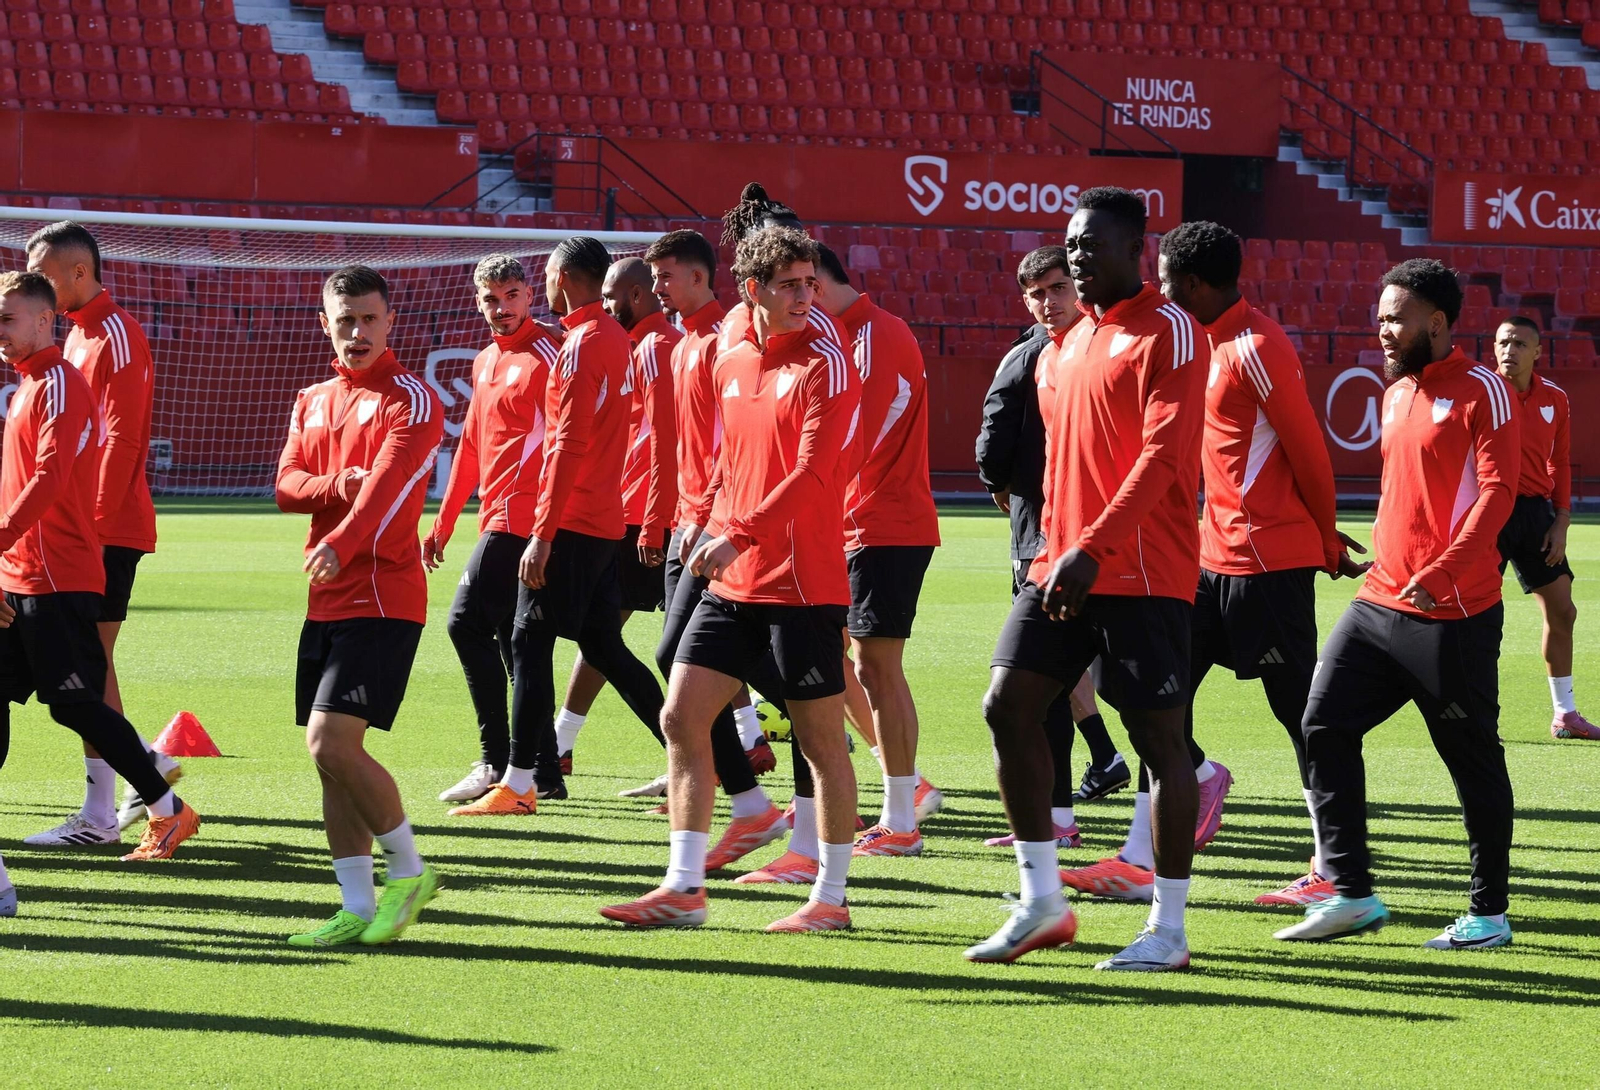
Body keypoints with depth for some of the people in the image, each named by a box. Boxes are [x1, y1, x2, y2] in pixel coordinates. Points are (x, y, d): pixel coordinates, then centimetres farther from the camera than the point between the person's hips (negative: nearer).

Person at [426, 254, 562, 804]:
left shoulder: (545, 355, -9)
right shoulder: (486, 362, 18)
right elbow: (472, 445, 25)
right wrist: (444, 521, 24)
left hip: (518, 519, -9)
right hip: (499, 517, 9)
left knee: (466, 621, -13)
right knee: (512, 640, 10)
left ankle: (496, 763, -11)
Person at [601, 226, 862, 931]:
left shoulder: (825, 366, -9)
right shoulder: (730, 364, 12)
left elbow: (810, 473, -20)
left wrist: (738, 535, -27)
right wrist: (710, 524, 15)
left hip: (802, 586, -7)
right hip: (731, 583, 7)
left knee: (821, 740, 1)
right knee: (680, 717, 2)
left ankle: (831, 898, 11)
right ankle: (684, 888, 5)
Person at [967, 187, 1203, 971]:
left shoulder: (1167, 332, -9)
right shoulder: (1064, 346, 17)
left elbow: (1163, 455, -18)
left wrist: (1093, 550, -24)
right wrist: (1056, 550, 17)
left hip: (1143, 574, -8)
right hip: (1064, 565, 8)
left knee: (1158, 736, -3)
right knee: (1008, 706, 1)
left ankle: (1169, 929, 3)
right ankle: (1042, 905, 9)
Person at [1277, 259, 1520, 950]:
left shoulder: (1481, 391, -9)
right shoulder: (1396, 395, 16)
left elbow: (1497, 491, -18)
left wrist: (1441, 572, -26)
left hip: (1455, 615, -8)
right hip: (1381, 605, 8)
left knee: (1473, 759, 1)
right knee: (1324, 724, -3)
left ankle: (1489, 913, 11)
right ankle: (1350, 893, 2)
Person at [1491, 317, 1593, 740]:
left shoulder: (1554, 399, 4)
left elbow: (1560, 464, 11)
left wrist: (1561, 523, 4)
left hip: (1536, 511, 5)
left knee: (1561, 612, 8)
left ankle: (1565, 714, 19)